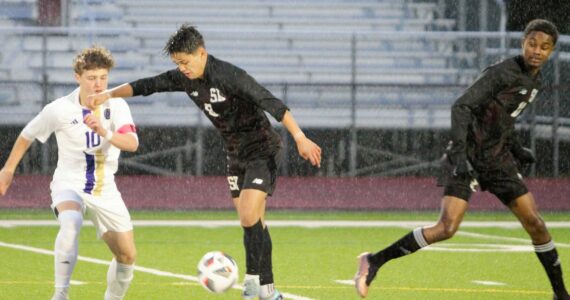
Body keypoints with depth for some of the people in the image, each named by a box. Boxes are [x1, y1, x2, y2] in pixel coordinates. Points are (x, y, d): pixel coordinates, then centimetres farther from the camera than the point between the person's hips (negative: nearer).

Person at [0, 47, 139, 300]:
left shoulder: (116, 106, -9)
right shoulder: (59, 110, -13)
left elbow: (132, 143, -24)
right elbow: (28, 135, 4)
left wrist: (105, 133, -43)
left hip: (105, 190, 4)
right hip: (70, 186, -4)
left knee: (127, 255, 4)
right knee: (71, 223, -37)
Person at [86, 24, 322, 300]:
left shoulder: (229, 76, -27)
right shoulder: (185, 79, -3)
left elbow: (272, 104, -32)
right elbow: (147, 86, 5)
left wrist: (300, 138, -39)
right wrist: (109, 94, -7)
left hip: (262, 150, -8)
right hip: (235, 153, 8)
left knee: (249, 218, -18)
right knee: (252, 223, 8)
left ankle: (253, 277, -4)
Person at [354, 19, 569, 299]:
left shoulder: (534, 80, 10)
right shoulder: (501, 73, -17)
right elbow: (461, 107, -24)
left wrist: (517, 150, 18)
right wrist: (459, 152, -33)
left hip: (498, 160, 8)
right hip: (468, 158, -8)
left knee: (534, 223, 3)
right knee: (447, 228, -19)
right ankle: (374, 261, -9)